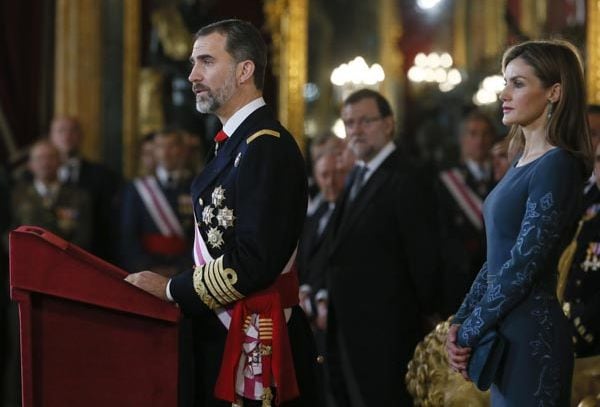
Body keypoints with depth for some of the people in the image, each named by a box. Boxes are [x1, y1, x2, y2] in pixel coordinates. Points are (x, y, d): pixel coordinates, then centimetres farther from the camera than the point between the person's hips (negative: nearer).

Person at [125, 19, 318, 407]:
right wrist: (178, 285, 6)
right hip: (225, 334, 9)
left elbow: (255, 261, -23)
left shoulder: (266, 146, -16)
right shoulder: (239, 141, 14)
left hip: (250, 345, -9)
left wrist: (172, 289, -14)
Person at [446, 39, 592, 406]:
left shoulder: (556, 167, -14)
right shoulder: (524, 164, 13)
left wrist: (469, 334, -11)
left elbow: (524, 265, -17)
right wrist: (460, 321, 4)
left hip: (532, 336, -9)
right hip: (507, 334, 9)